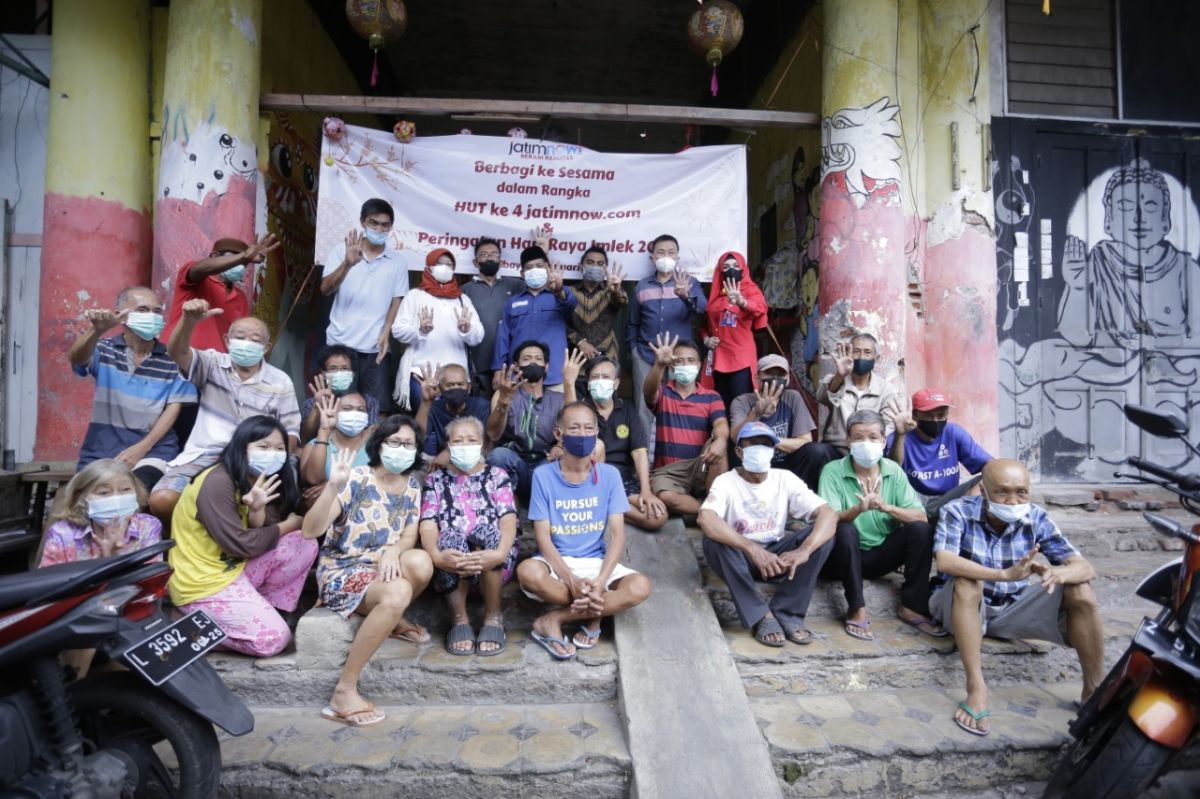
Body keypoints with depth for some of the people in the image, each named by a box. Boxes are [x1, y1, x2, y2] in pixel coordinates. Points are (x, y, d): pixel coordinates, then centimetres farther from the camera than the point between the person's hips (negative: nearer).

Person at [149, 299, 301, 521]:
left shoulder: (281, 382, 8)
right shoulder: (213, 364, 8)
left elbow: (291, 431, 8)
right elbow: (177, 353, -13)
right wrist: (189, 321, -32)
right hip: (204, 456, 1)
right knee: (162, 500, -24)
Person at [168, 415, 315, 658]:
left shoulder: (258, 480, 4)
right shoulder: (217, 483, -22)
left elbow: (261, 533, -2)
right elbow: (240, 545, -22)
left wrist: (257, 510, -23)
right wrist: (289, 525, -10)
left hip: (234, 566, 8)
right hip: (202, 583, -8)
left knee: (305, 545, -5)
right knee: (273, 638, -14)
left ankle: (263, 607, 4)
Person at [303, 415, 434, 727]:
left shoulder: (411, 484, 4)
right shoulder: (356, 479, -12)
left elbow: (410, 536, 4)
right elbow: (310, 531, -21)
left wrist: (393, 551, -20)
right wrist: (333, 485, -36)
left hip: (385, 565, 5)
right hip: (342, 568, -5)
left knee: (421, 562, -29)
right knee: (397, 593, -35)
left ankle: (391, 620, 2)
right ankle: (344, 690, -23)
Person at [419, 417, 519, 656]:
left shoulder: (497, 476, 10)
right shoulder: (435, 479, 12)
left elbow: (508, 520, -6)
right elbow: (428, 526, -3)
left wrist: (500, 553, -28)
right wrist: (436, 555, -26)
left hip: (492, 564, 0)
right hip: (450, 566, 0)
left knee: (485, 529, -33)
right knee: (451, 536, -32)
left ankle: (493, 615, -17)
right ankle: (459, 618, -16)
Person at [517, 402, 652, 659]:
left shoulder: (609, 474, -1)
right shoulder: (543, 475, -5)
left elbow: (617, 534, -5)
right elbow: (543, 537, -10)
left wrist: (601, 581, -20)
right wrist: (571, 580, -24)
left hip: (596, 562, 2)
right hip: (556, 563, -2)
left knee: (641, 586, -27)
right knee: (528, 571, -36)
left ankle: (554, 619, -15)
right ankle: (591, 616, -12)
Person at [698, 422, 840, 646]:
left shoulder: (785, 479, -4)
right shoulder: (726, 481, -13)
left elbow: (829, 514, -16)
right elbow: (705, 519, -34)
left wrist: (804, 550, -35)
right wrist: (752, 548, -44)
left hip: (777, 556, 3)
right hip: (741, 557, -3)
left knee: (822, 532, -20)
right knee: (715, 540, -34)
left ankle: (787, 612, -16)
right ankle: (761, 616, -23)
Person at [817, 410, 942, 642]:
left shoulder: (894, 471, -1)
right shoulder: (833, 471, -12)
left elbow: (921, 517, -9)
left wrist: (885, 507, -29)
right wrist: (858, 508, -42)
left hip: (881, 555, 4)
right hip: (845, 556, -3)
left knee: (921, 529, -18)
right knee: (846, 531, -33)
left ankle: (912, 607, -7)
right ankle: (857, 610, -22)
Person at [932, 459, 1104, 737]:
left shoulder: (1037, 518, -8)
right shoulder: (958, 512, -19)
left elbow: (1085, 568, -13)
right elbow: (944, 560, -34)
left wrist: (1057, 574, -38)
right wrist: (1005, 574, -48)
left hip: (1011, 609, 4)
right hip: (963, 606, -3)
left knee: (1080, 591, -15)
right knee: (967, 580, -36)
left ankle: (1095, 689, -2)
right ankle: (976, 688, -34)